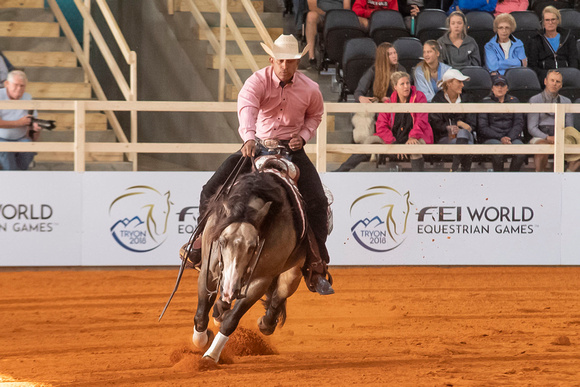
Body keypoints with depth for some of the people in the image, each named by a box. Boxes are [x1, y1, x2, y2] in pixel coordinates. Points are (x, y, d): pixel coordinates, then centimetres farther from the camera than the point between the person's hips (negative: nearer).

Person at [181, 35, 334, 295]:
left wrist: (303, 136, -5)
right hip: (257, 145, -1)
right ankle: (202, 240, 10)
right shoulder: (258, 81, -15)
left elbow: (315, 115, 16)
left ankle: (317, 268, -7)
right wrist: (249, 137, -53)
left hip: (291, 148, 1)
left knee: (317, 202, -16)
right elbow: (246, 106, -35)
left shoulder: (309, 89, -5)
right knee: (212, 190, -12)